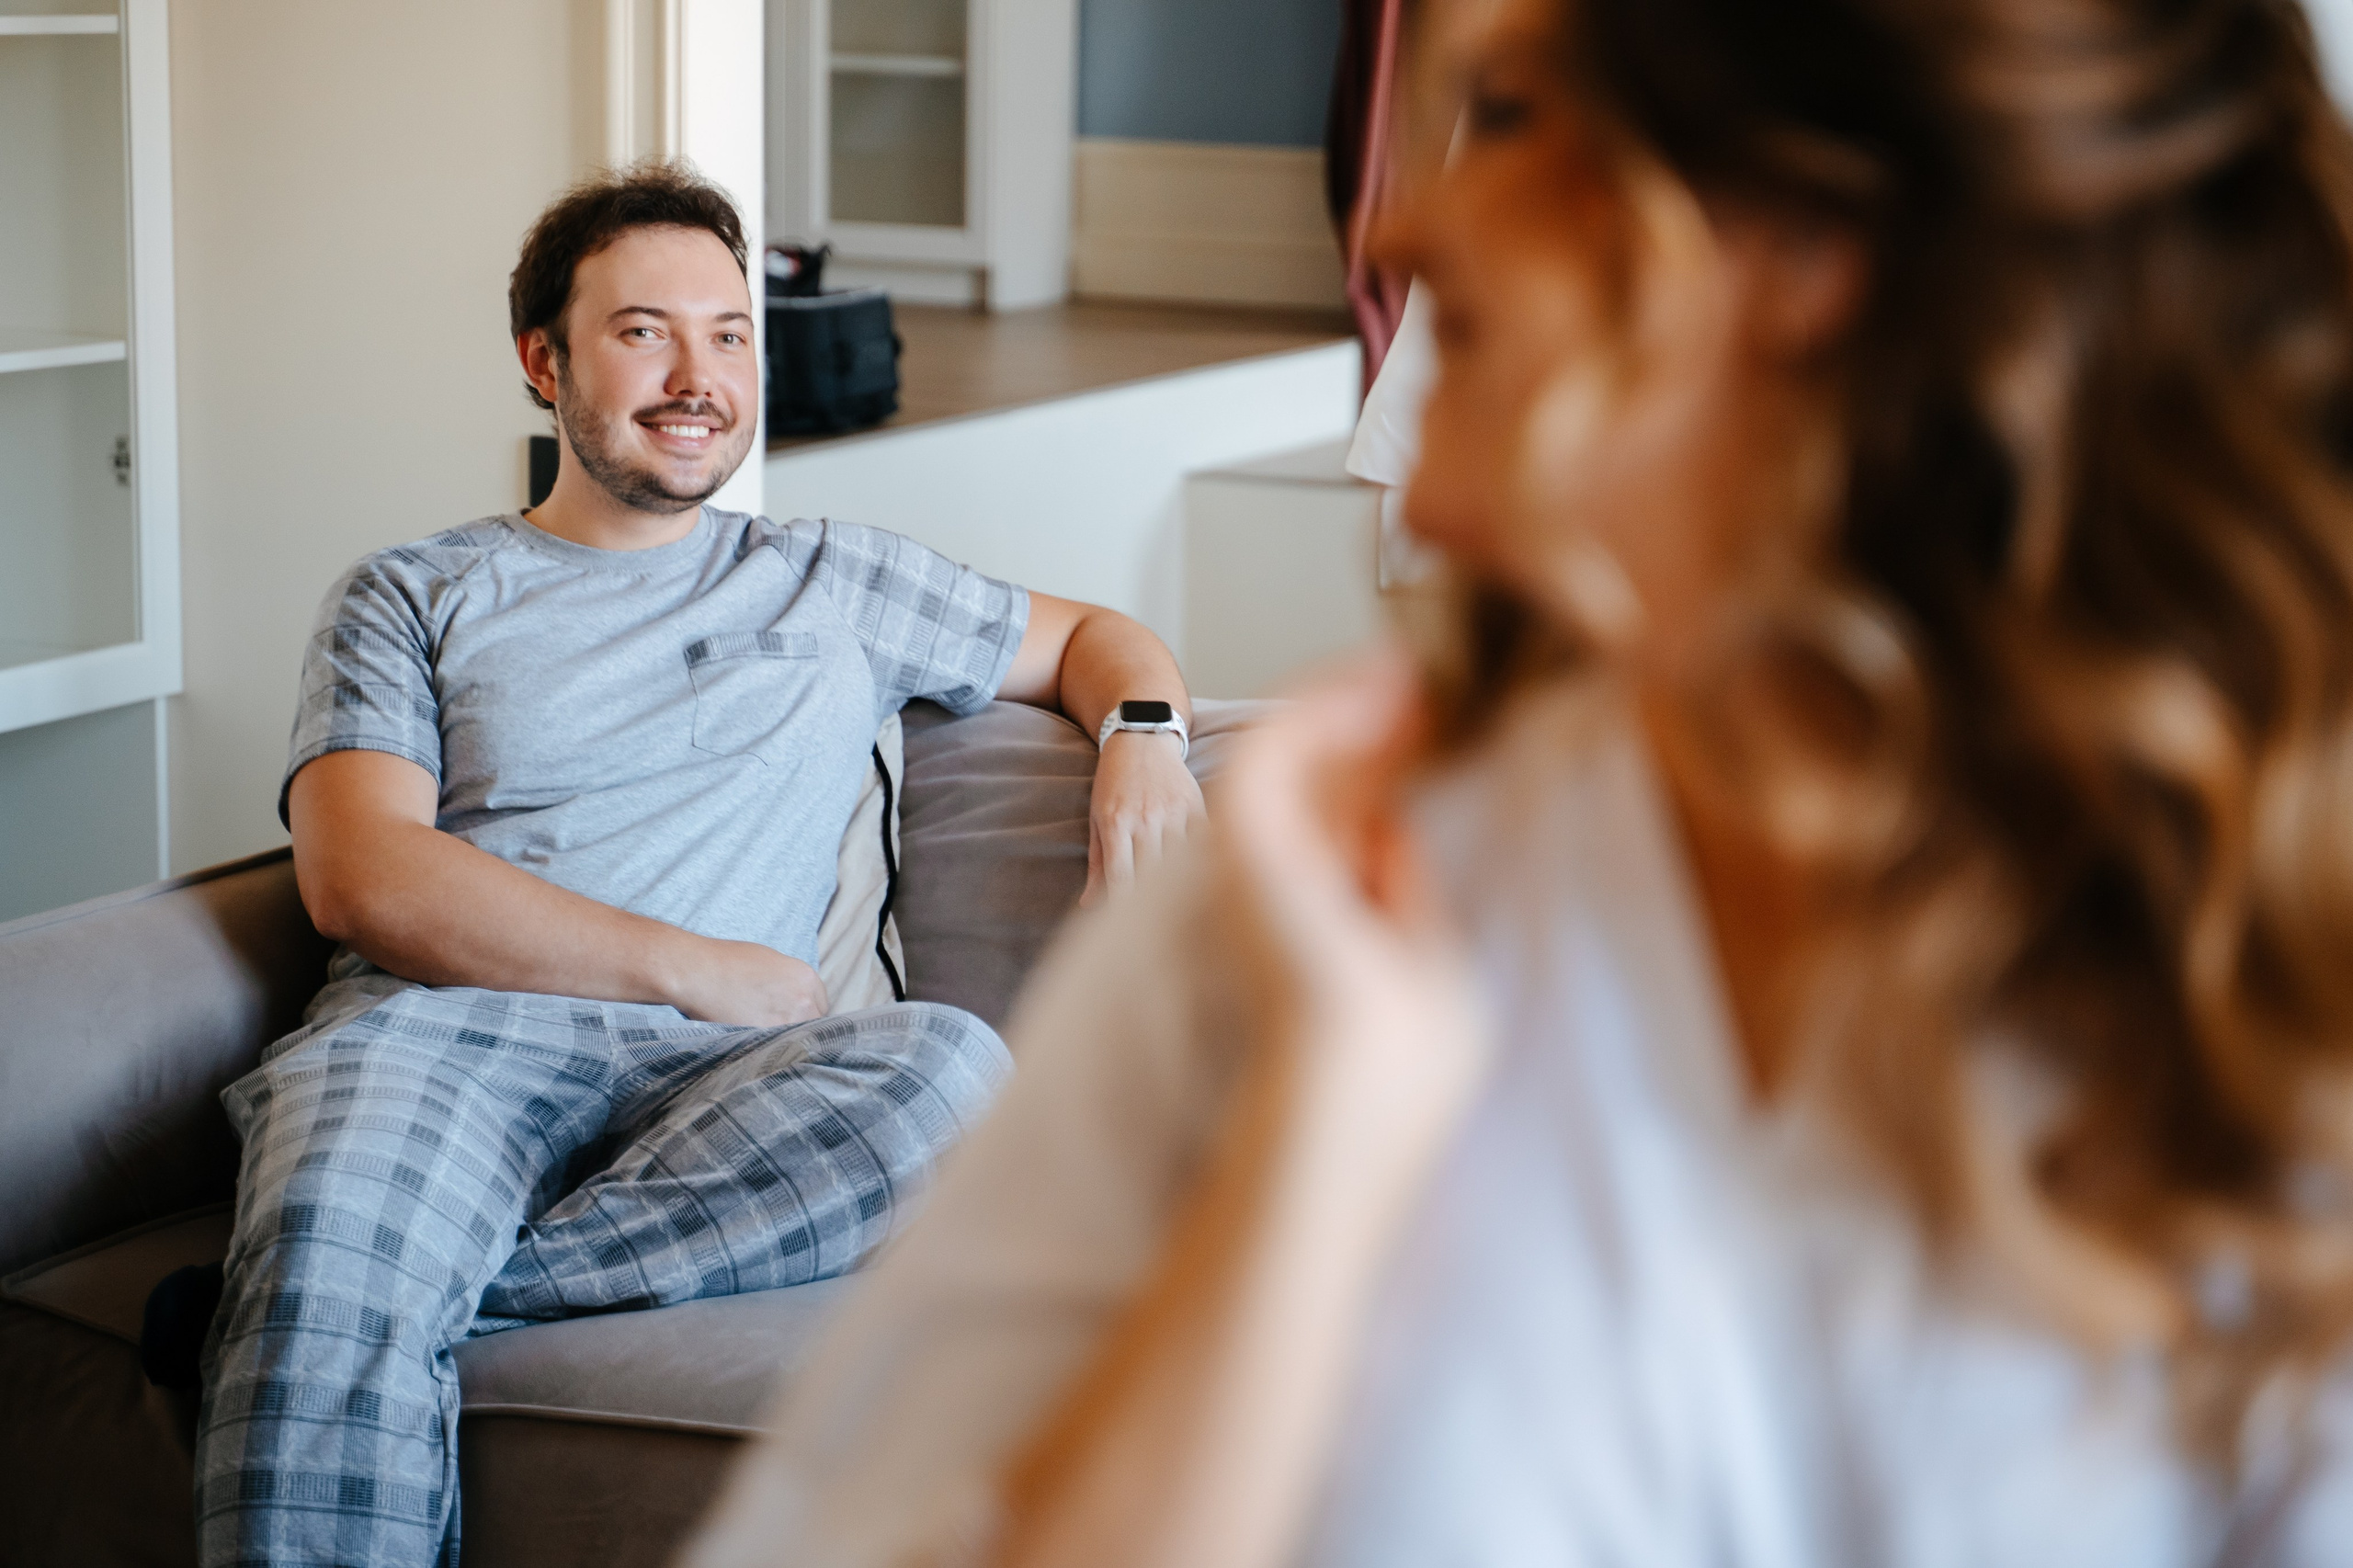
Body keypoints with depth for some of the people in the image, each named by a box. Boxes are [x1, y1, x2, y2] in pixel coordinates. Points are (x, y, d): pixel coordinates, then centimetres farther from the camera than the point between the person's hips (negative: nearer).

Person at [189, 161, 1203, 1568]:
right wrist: (696, 969, -5)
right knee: (333, 1274, -40)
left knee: (954, 1067, -35)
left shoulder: (837, 583, 27)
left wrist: (1142, 736, 10)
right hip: (444, 1025, -2)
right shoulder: (413, 602, 19)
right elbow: (365, 879, 3)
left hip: (715, 1074, 3)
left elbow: (1091, 636, 37)